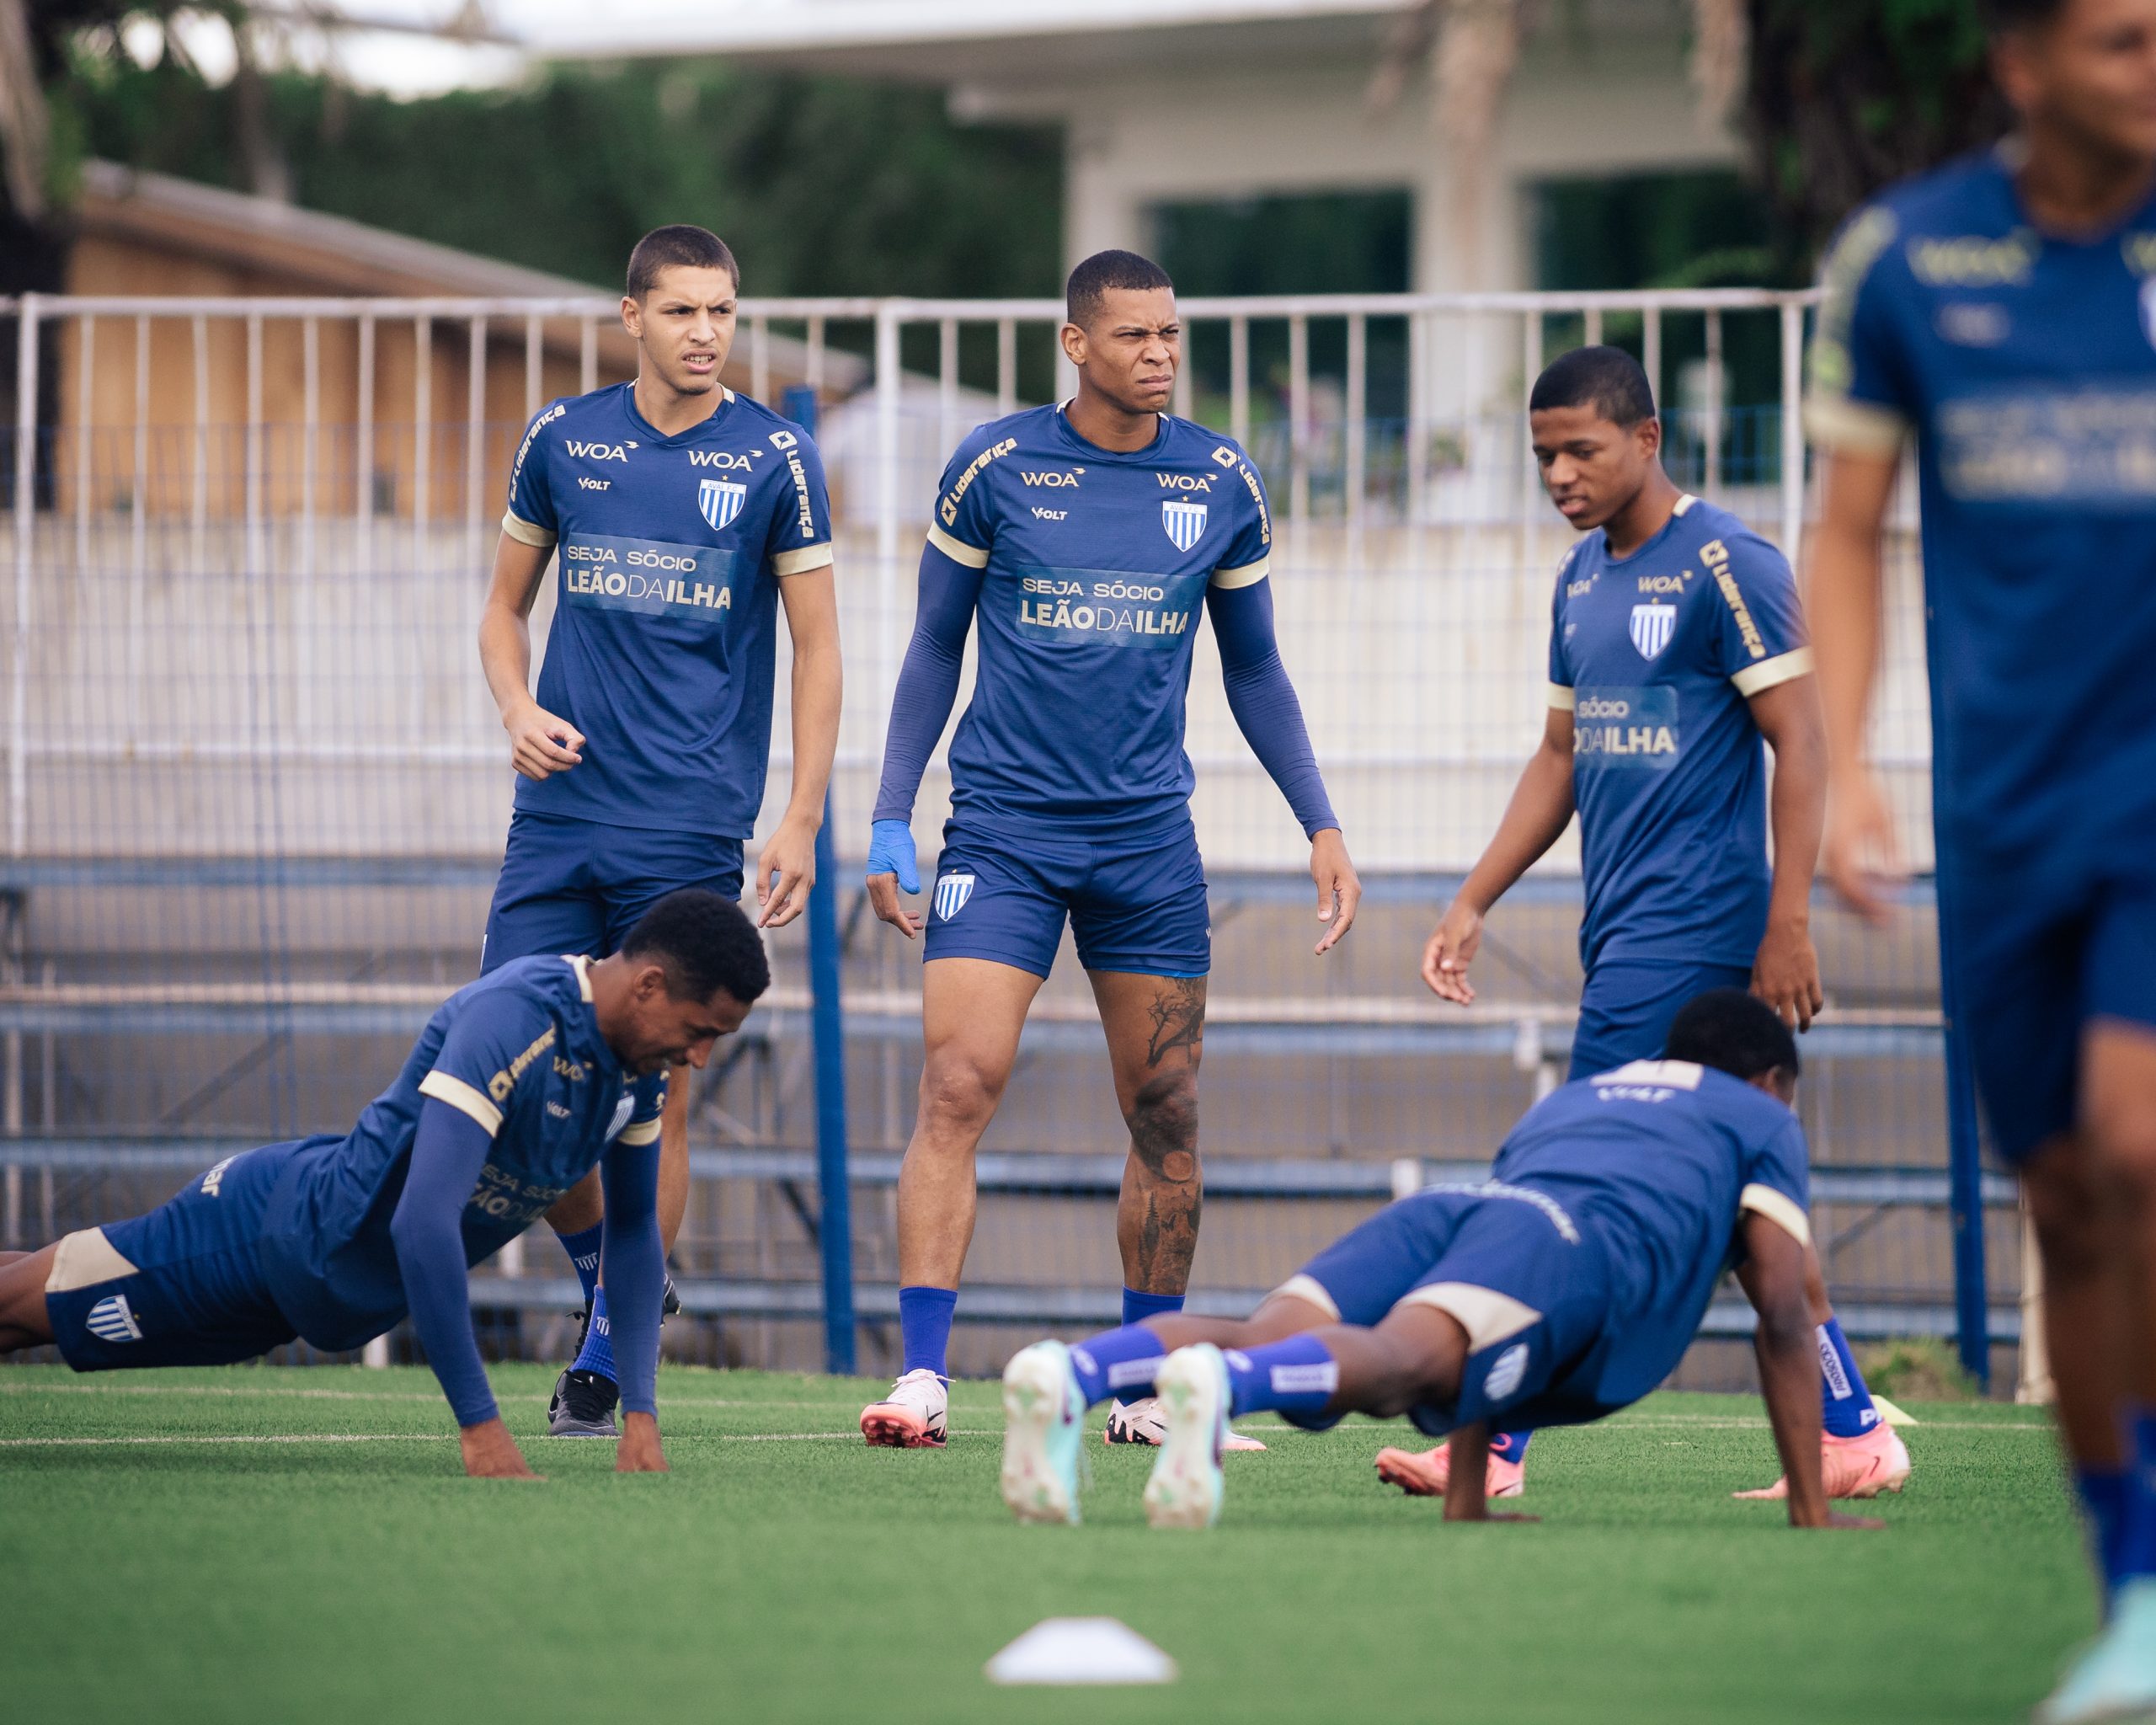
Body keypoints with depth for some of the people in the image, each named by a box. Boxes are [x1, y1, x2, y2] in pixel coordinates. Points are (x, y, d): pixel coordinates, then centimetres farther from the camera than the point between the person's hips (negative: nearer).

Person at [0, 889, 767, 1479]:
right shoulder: (513, 1018, -37)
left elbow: (635, 1230, 2)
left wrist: (640, 1412, -10)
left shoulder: (639, 1057, -11)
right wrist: (479, 1424, -43)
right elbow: (422, 1223, -43)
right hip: (287, 1230, -8)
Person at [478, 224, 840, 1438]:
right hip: (561, 810, 3)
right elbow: (508, 605, 18)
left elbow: (818, 649, 2)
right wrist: (519, 710, -3)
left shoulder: (776, 459, -1)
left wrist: (803, 821, -5)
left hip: (690, 830, -3)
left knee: (657, 1093, -3)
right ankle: (605, 1275, 23)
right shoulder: (564, 441, 7)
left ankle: (608, 1356, 6)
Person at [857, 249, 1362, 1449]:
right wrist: (890, 821, 0)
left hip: (1150, 839, 3)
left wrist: (1322, 823, 9)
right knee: (958, 1090, -14)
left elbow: (1253, 668, 15)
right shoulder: (994, 470, -3)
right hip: (1003, 833, -3)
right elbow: (936, 649, 6)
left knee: (1166, 1115, 5)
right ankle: (923, 1375, -15)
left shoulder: (1223, 484, 4)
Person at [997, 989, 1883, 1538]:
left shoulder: (1565, 1101, 48)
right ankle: (1219, 1387, -66)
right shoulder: (1762, 1121, 33)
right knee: (1396, 1364, -33)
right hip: (1574, 1243, -5)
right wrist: (1812, 1511, 26)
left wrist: (1465, 1499, 45)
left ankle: (1072, 1374, -52)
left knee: (1268, 1344, -22)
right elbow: (1783, 1316, 22)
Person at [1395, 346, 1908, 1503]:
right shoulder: (1582, 579, 15)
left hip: (1691, 926, -9)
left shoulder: (1726, 566, -10)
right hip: (1621, 929, 9)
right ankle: (1851, 1436, 13)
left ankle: (1497, 1441, -11)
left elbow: (1801, 744, -12)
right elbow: (1561, 757, 22)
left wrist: (1788, 925, -17)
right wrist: (1473, 904, 16)